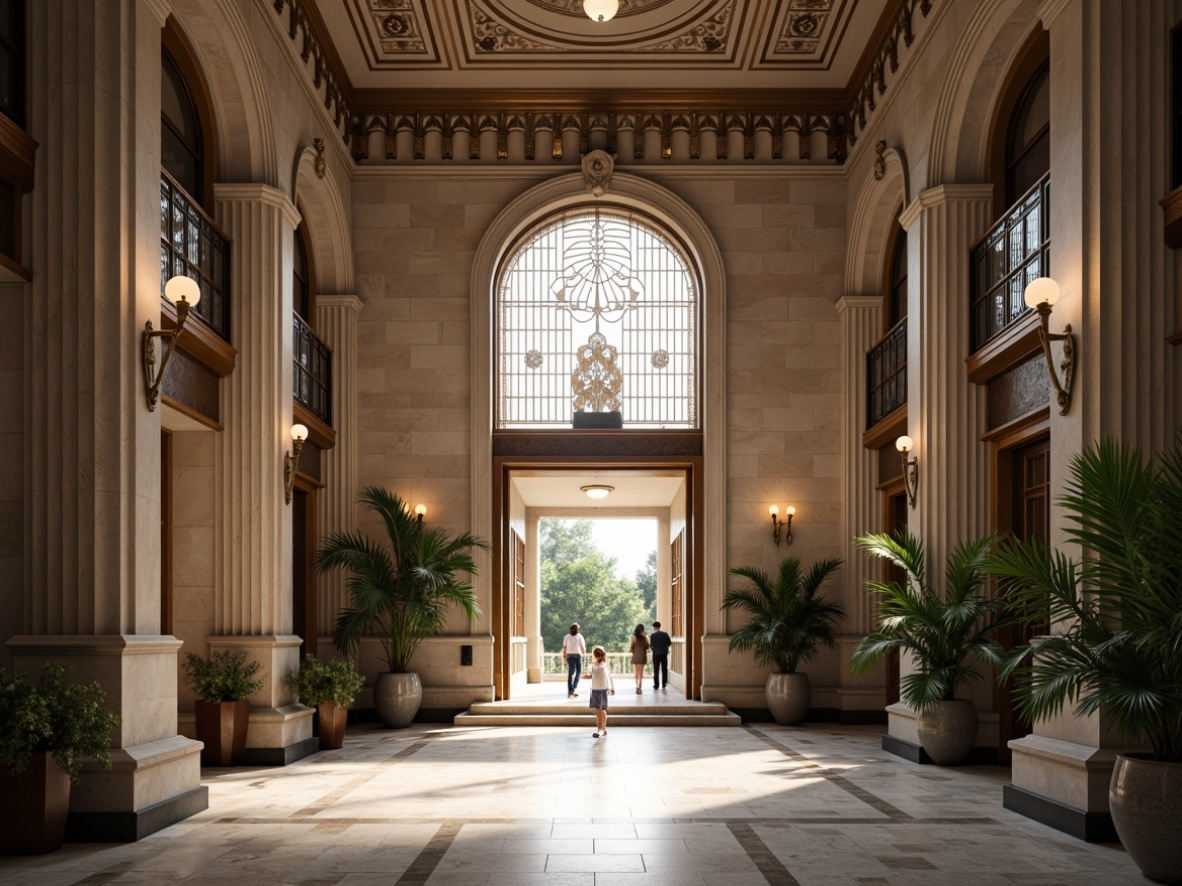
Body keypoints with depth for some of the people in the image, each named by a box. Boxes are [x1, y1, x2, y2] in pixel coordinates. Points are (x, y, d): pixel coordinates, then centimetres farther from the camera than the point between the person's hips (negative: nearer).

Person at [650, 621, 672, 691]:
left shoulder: (652, 635, -9)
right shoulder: (665, 634, -3)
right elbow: (670, 644, 0)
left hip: (656, 654, -2)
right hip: (664, 654, 2)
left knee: (656, 670, 5)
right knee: (664, 669, 10)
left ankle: (656, 685, 4)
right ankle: (664, 684, 10)